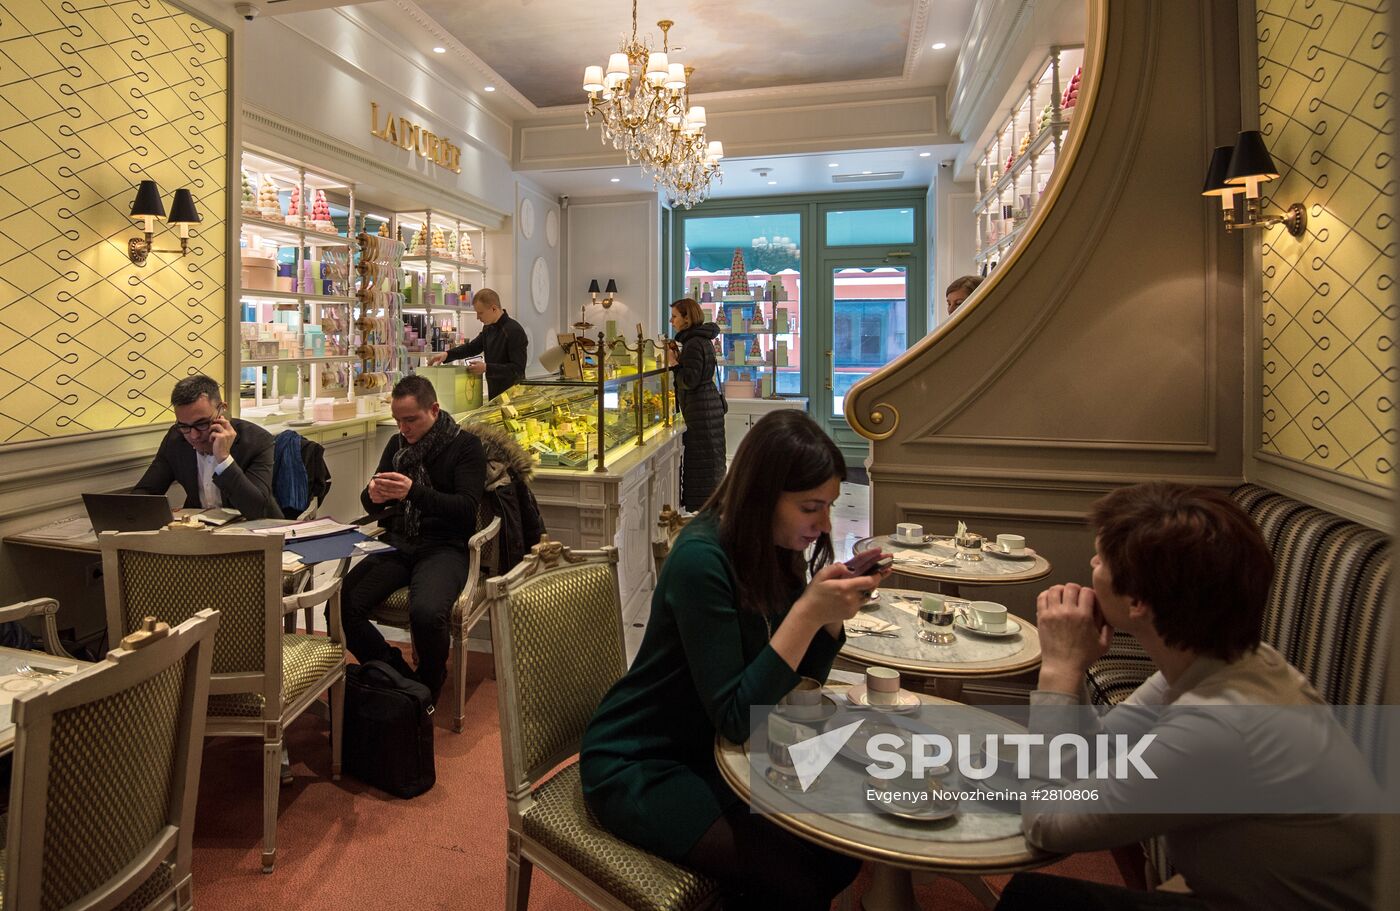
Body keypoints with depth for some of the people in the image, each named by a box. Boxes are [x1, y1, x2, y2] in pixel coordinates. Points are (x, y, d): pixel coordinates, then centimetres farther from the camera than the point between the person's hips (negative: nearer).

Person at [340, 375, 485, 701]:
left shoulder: (465, 446, -1)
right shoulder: (397, 444, 16)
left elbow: (466, 508, -13)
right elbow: (371, 506, 19)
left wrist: (414, 492, -27)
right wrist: (373, 495, -7)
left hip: (444, 548, -5)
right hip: (397, 543, 6)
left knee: (426, 613, -34)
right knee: (342, 606, -19)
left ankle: (429, 687, -2)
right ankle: (400, 677, 1)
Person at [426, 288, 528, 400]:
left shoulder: (514, 331, -17)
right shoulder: (489, 328, 12)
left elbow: (518, 368, -21)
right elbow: (472, 347, 23)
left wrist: (487, 368, -22)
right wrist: (447, 354, 7)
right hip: (494, 394, 8)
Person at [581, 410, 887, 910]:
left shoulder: (774, 550, -3)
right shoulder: (702, 559, -27)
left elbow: (803, 676, 2)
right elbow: (735, 716, -27)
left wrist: (834, 609, -15)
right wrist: (807, 612, -33)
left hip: (706, 751, 8)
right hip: (637, 767, -7)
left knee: (842, 848, 0)